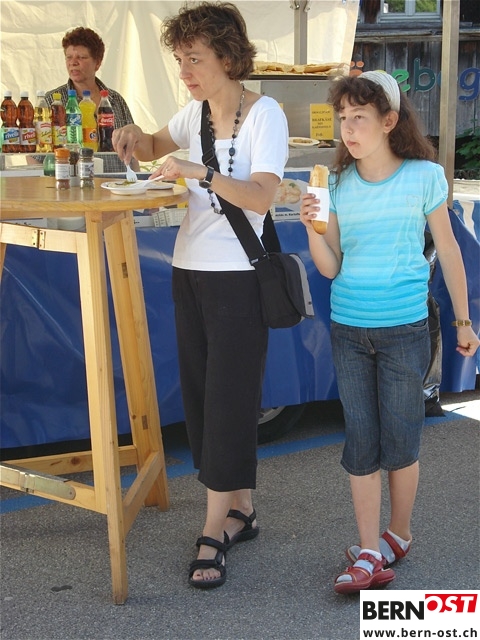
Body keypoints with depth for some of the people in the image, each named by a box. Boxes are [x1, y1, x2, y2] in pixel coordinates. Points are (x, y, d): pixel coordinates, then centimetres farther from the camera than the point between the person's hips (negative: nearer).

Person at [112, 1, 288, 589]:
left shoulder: (264, 113, -10)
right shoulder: (195, 112, 8)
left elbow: (262, 196, -21)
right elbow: (154, 149, 27)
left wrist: (197, 171, -32)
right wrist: (135, 138, 4)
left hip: (237, 276, -7)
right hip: (189, 270, 7)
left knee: (227, 401, -5)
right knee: (199, 395, 9)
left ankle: (215, 529, 1)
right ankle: (240, 508, 21)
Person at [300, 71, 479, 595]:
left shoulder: (424, 176, -6)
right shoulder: (339, 184, 2)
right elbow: (330, 267, 2)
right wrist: (312, 228, -17)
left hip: (404, 329, -3)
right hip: (349, 330, 3)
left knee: (399, 440, 6)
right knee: (360, 441, 5)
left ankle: (398, 533, 28)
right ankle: (370, 554, 12)